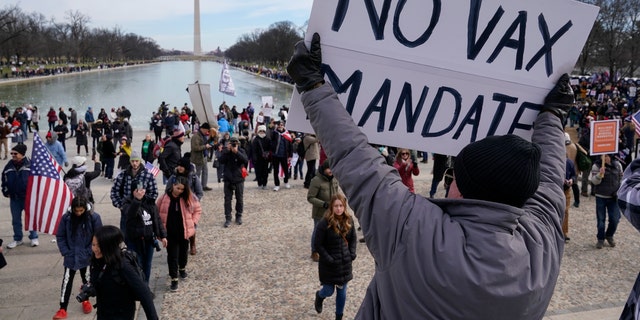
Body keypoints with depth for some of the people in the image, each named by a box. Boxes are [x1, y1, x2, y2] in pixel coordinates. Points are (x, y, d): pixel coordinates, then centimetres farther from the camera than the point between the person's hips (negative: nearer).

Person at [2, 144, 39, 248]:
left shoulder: (30, 164, -10)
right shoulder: (9, 166, 2)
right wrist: (6, 192, 6)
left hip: (28, 197, -4)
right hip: (14, 198, 4)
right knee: (16, 220, 13)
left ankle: (34, 237, 22)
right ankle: (17, 239, 26)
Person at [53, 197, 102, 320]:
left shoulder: (94, 217, -15)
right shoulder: (66, 217, -10)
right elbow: (60, 236, 0)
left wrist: (90, 252, -12)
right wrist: (65, 252, -6)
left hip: (87, 256, 0)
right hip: (70, 256, 1)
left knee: (87, 279, 15)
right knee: (67, 281, -1)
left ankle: (85, 300, 38)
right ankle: (62, 309, 7)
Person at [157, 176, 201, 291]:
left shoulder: (189, 198, -8)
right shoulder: (164, 198, -9)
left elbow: (198, 209, 4)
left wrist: (193, 222, -5)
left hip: (184, 231, 2)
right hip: (170, 233, -1)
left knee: (183, 251, 21)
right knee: (172, 255, 1)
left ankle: (182, 268, 48)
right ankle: (174, 278, 9)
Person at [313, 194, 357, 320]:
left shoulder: (349, 220, -3)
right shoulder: (325, 223, -19)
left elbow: (353, 239, 10)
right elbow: (318, 244, -13)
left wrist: (352, 254, -1)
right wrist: (328, 259, -17)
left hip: (345, 263, 4)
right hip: (329, 264, -4)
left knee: (342, 292, 11)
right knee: (329, 291, 9)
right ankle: (319, 296, 46)